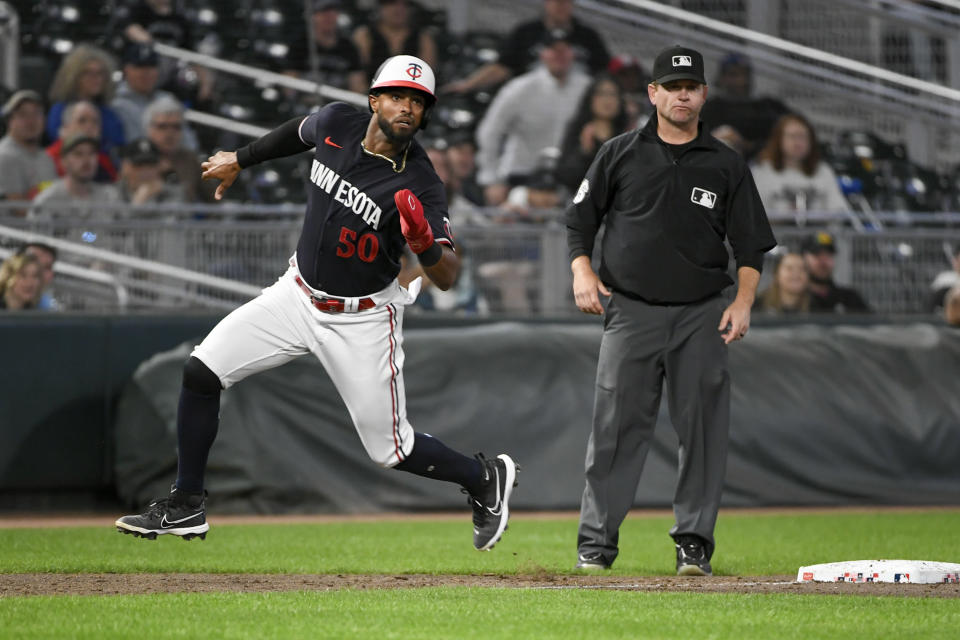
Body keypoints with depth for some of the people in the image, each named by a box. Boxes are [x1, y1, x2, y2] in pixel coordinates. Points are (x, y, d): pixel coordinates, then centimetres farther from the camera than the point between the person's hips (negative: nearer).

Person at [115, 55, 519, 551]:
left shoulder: (418, 185, -23)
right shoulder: (336, 124, -9)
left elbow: (448, 278, -26)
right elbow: (298, 133, 17)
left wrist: (425, 245, -47)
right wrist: (239, 160, 29)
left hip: (361, 320, -5)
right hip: (298, 295, 5)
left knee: (390, 450, -2)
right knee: (201, 371, -5)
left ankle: (486, 478, 26)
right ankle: (185, 507, 7)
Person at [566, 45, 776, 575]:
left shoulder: (726, 165, 9)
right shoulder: (620, 154, 8)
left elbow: (751, 244, 9)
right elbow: (580, 218, 13)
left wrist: (743, 302, -5)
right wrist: (582, 269, -4)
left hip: (701, 317, 1)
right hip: (630, 311, -1)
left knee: (702, 427, -4)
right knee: (616, 425, -5)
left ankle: (694, 540, 4)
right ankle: (596, 540, 1)